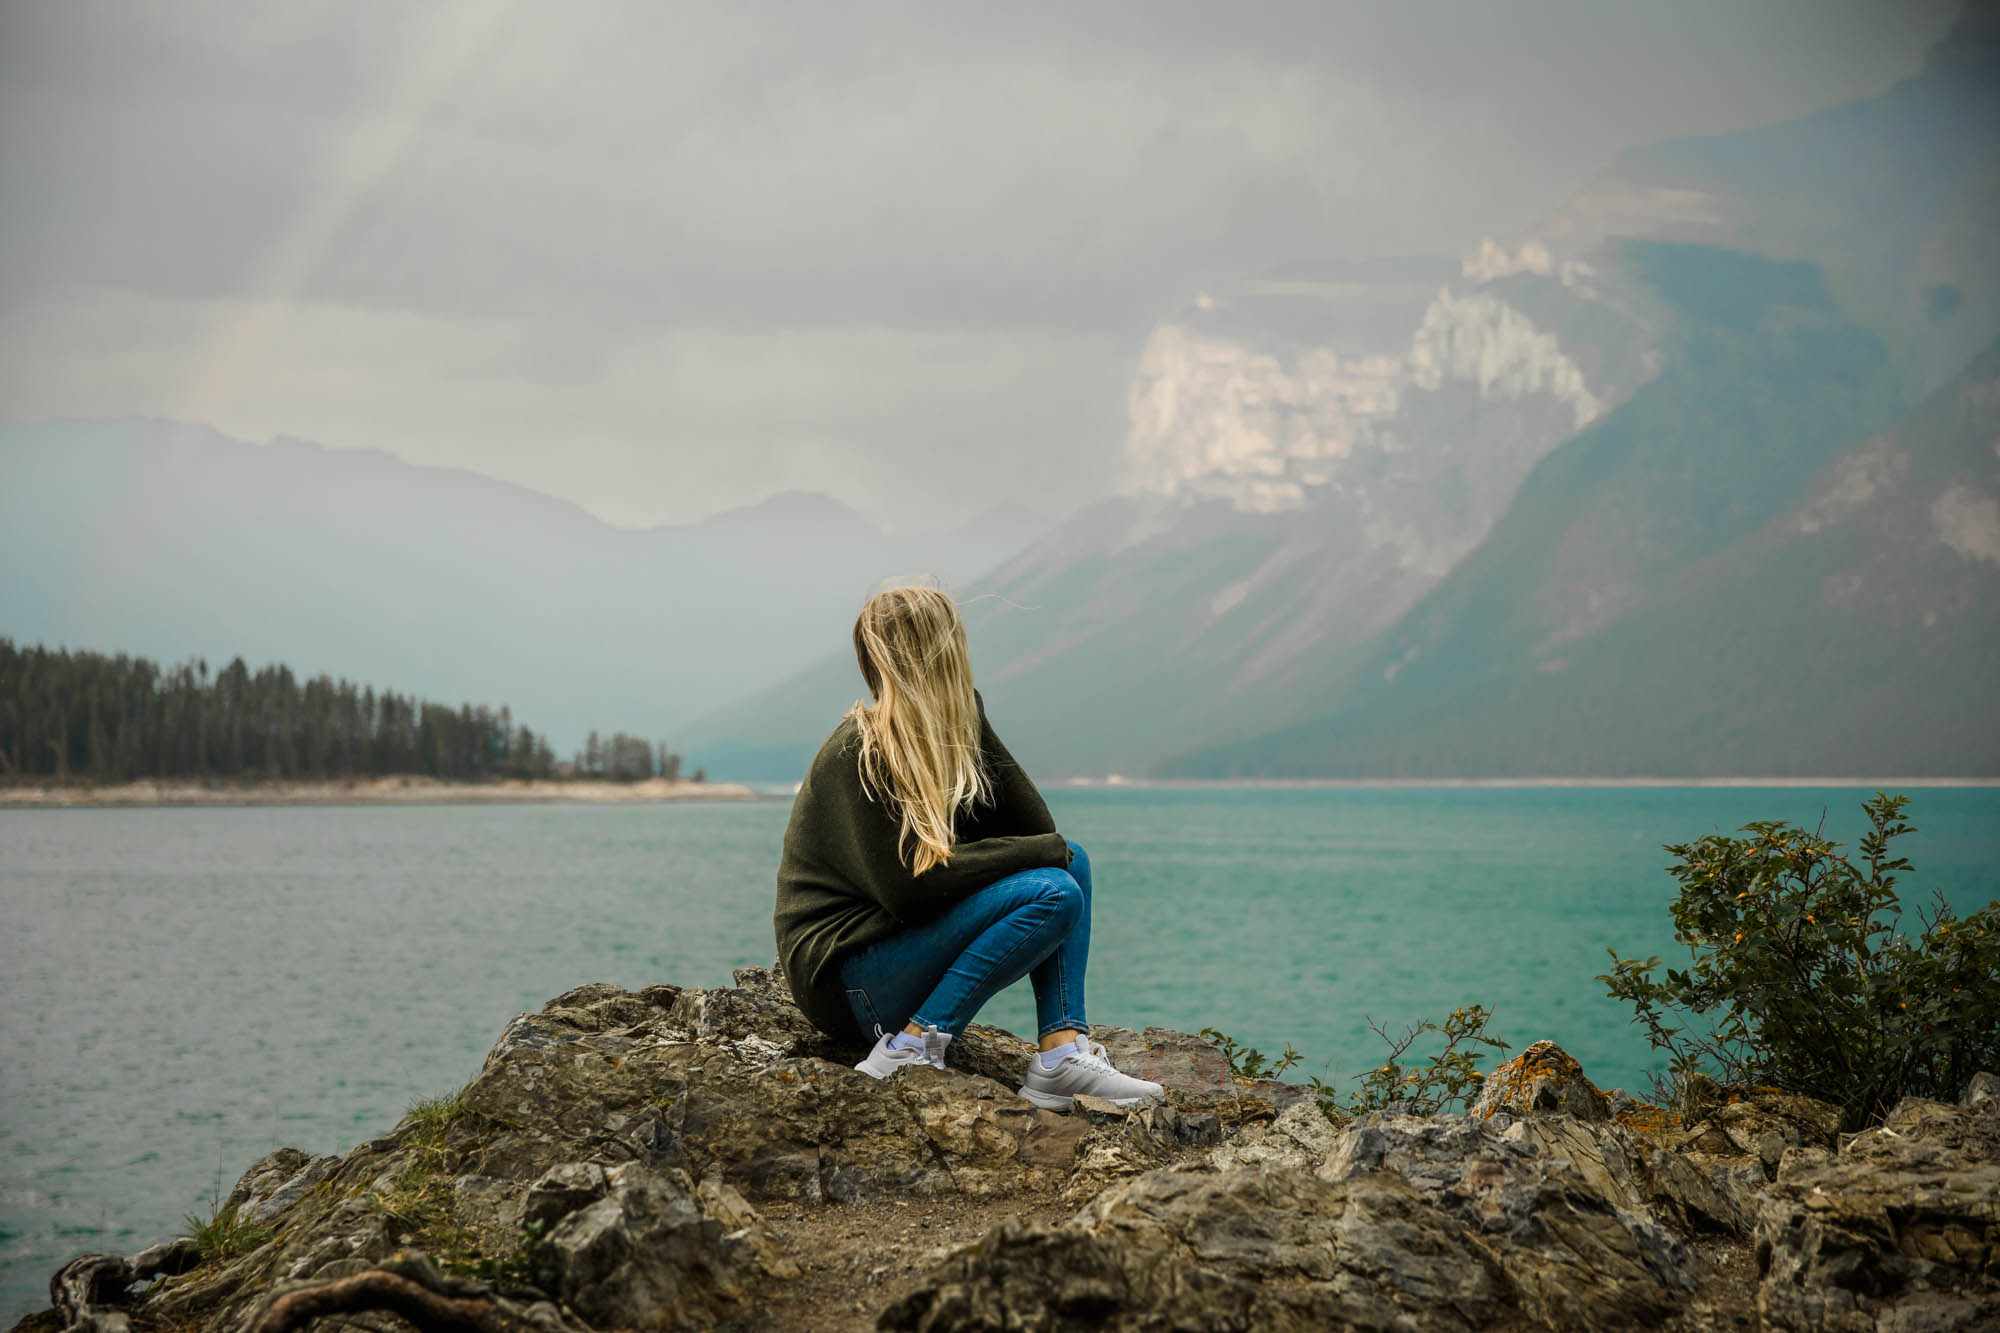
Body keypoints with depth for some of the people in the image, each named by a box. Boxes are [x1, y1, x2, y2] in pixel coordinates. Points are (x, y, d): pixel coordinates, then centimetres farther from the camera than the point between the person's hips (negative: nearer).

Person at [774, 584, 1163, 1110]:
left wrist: (974, 723, -3)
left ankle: (1063, 1053, -10)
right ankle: (912, 1047, -20)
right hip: (848, 981, -9)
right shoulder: (859, 755, -17)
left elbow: (1035, 828, 3)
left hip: (905, 941, 9)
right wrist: (1040, 852, -17)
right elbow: (909, 885, -24)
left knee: (1070, 861, 4)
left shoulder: (947, 740, 9)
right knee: (1053, 893, -21)